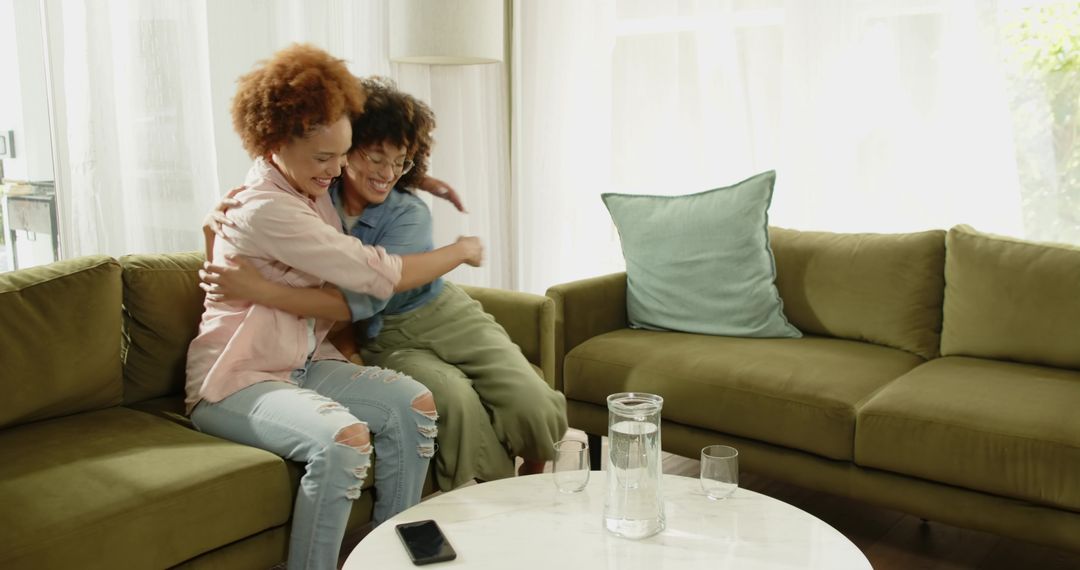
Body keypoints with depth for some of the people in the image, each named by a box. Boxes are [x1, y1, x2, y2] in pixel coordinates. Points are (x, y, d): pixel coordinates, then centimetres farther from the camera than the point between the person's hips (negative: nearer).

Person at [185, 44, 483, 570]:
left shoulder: (312, 188, 4)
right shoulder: (263, 209, -23)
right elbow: (379, 275, -23)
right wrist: (461, 250, -9)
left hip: (303, 364, 9)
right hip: (236, 382, -8)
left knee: (413, 404, -12)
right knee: (343, 438, -34)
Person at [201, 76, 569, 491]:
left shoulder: (410, 214, -13)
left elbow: (361, 299, -28)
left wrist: (261, 291, -34)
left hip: (442, 316, 0)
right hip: (385, 340, 0)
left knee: (535, 407, -21)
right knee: (456, 399, -32)